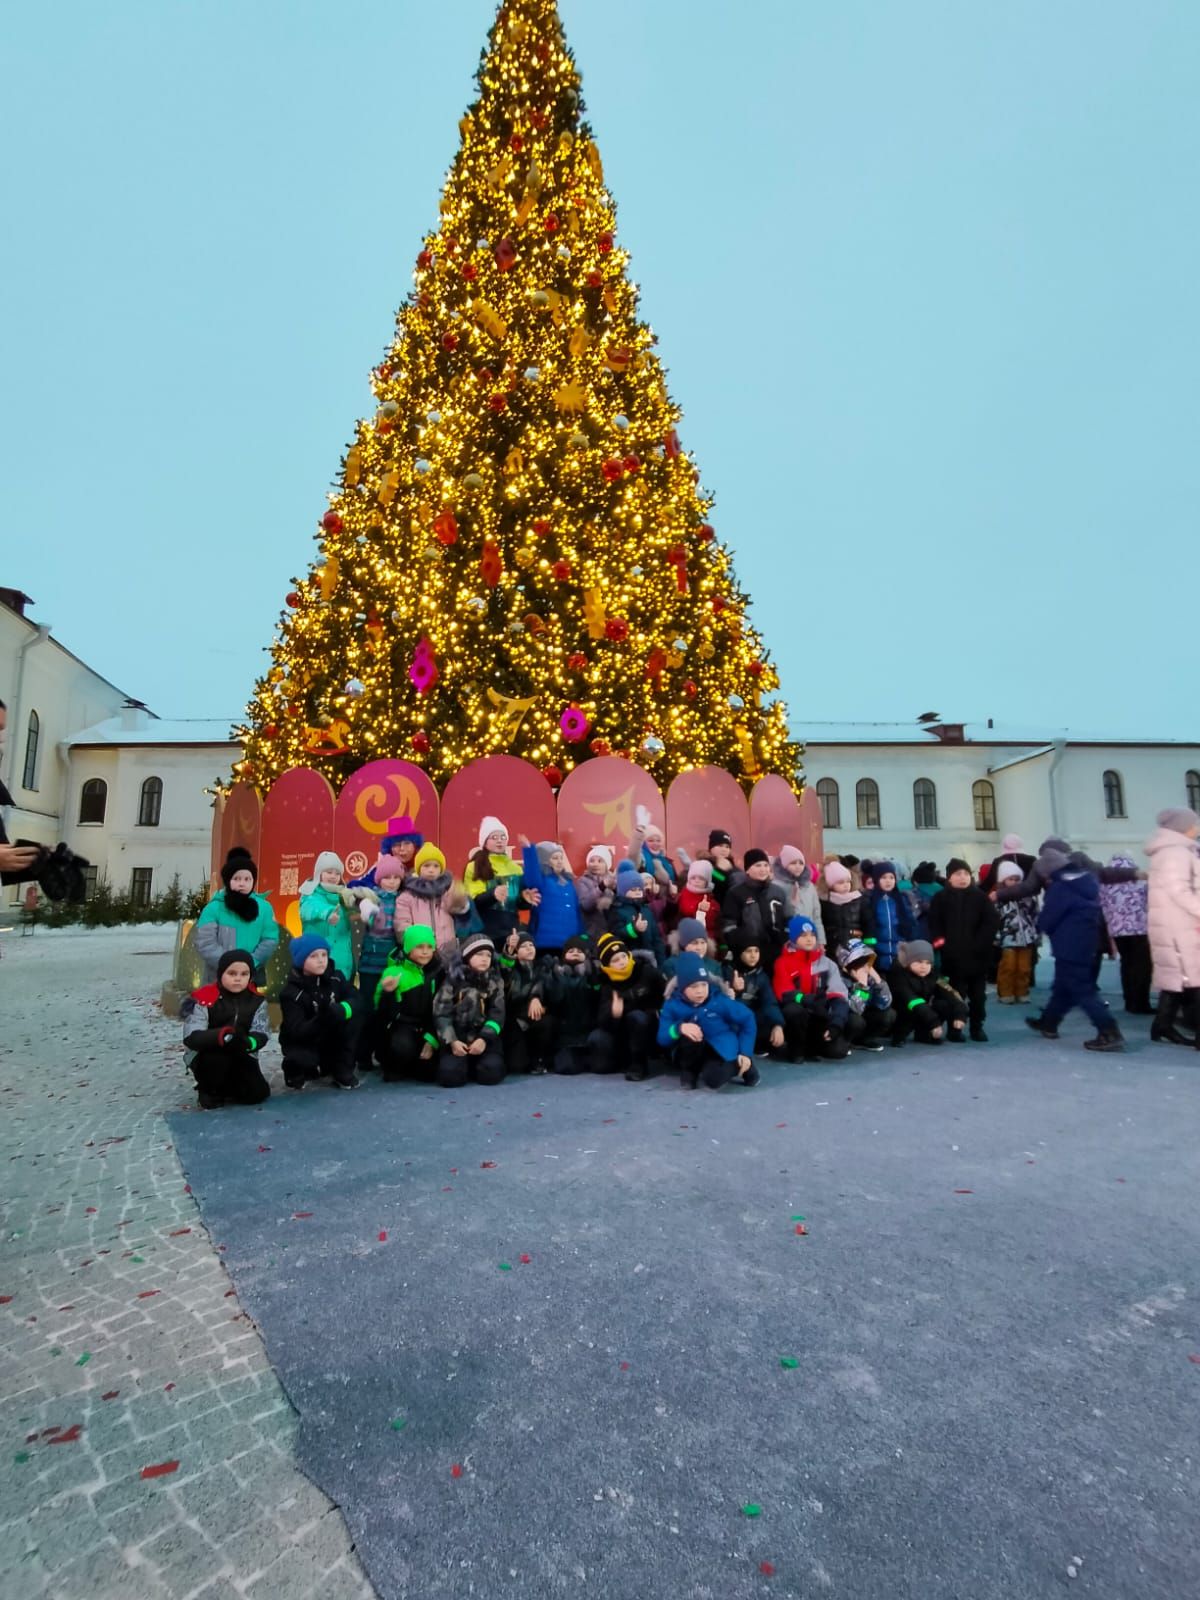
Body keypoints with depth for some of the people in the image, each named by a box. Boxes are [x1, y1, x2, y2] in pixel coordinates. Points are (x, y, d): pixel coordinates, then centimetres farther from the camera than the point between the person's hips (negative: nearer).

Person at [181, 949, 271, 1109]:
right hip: (205, 1057, -3)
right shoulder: (204, 999, -18)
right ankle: (209, 1092, -3)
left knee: (258, 1093, -14)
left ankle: (223, 1087, 17)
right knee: (217, 1059, -37)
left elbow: (262, 1034, -13)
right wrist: (219, 1036, -45)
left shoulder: (256, 1000, -6)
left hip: (241, 1058, 3)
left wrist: (248, 1042, -38)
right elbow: (190, 1037, -25)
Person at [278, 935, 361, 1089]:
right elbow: (297, 1031, -28)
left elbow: (355, 999, -17)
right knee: (303, 1059, -36)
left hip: (330, 1039, 3)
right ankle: (295, 1072, 5)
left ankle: (342, 1071, -10)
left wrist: (340, 1010, -40)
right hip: (302, 1042, -3)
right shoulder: (291, 992, -21)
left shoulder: (335, 977, -9)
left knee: (351, 1016, -24)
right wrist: (322, 1017, -47)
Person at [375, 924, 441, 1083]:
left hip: (429, 1027, 3)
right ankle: (394, 1068, 2)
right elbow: (382, 1013, -9)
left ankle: (414, 1067, 23)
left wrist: (432, 1039, -6)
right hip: (402, 1025, -3)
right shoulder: (394, 971, -7)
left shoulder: (438, 972, 2)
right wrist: (387, 992, -27)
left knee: (429, 1073, -14)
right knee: (402, 1047, -35)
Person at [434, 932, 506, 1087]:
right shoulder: (453, 979, 0)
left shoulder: (495, 981, 7)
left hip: (484, 1037, 1)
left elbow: (497, 1013, -1)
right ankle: (463, 1061, 12)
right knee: (450, 1075, -25)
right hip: (457, 1037, -1)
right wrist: (451, 1041, -17)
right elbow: (441, 1013, -4)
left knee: (492, 1073, -24)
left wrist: (484, 1038, -17)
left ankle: (473, 1065, 11)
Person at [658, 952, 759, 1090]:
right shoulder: (672, 1006, -11)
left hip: (721, 1052, 0)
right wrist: (679, 1028, -40)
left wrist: (746, 1053, -5)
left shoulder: (719, 1001, -11)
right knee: (689, 1033, -34)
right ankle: (688, 1071, -4)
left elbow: (748, 1018, -2)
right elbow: (662, 1039, -19)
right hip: (692, 1057, 0)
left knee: (713, 1079, -34)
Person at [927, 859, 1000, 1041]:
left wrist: (980, 943, -10)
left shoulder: (980, 896, 2)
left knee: (978, 994, 10)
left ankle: (977, 1027, 22)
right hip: (953, 956, -1)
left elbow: (993, 921, -3)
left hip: (978, 955, 1)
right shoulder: (941, 898, -1)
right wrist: (941, 943, -12)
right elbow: (934, 924, -3)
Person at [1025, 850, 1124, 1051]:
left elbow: (1045, 922, -15)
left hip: (1070, 947, -10)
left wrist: (1042, 926, 5)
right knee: (1063, 986, 20)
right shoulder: (1086, 879, 8)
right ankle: (1048, 1023, 32)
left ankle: (1110, 1034, -9)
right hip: (1085, 944, 10)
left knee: (1082, 991, -5)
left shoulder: (1060, 888, -19)